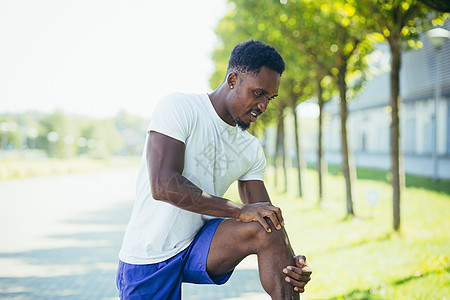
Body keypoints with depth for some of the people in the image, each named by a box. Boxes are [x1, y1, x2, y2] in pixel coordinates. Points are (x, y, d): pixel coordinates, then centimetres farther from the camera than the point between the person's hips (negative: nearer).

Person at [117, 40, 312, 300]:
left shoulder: (252, 149, 6)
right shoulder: (179, 108, -12)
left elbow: (268, 217, 3)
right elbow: (162, 186, -24)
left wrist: (292, 263, -18)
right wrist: (240, 211, -25)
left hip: (200, 247, 4)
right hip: (149, 259, -3)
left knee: (268, 229, -20)